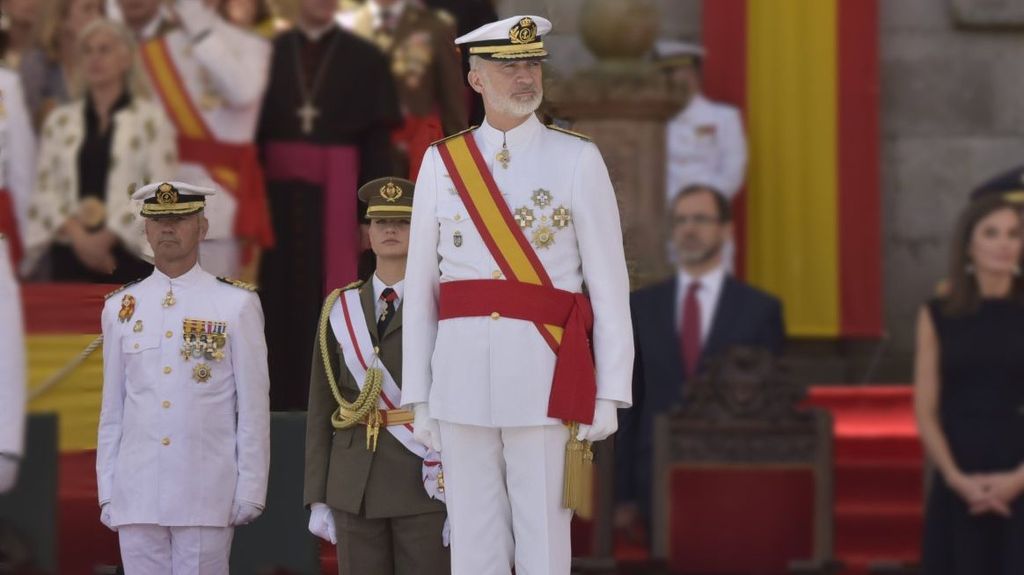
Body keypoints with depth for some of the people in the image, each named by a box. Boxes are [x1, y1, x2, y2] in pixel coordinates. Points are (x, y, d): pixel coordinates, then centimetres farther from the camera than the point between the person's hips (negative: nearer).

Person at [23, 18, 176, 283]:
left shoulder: (151, 119, 5)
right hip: (70, 256, 3)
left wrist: (108, 237, -12)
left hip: (130, 253, -3)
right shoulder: (59, 121, 15)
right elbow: (45, 189, 7)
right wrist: (78, 236, -10)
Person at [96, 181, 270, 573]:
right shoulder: (121, 308, 10)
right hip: (137, 496, 3)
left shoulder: (237, 304, 1)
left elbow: (254, 408, 1)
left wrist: (250, 492, -3)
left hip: (207, 497, -3)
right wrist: (107, 493, 8)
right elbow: (112, 411, 12)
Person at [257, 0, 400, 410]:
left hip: (335, 202, -1)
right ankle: (280, 407, 11)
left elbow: (376, 144, 0)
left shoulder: (363, 59, 2)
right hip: (278, 197, 1)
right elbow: (251, 131, 5)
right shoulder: (268, 54, 5)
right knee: (281, 304, 4)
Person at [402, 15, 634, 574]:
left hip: (543, 373, -2)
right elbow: (419, 289, 10)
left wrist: (608, 395, -5)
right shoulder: (442, 163, 9)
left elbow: (610, 287, 0)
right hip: (462, 372, 2)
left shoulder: (577, 160, 2)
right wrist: (418, 398, 6)